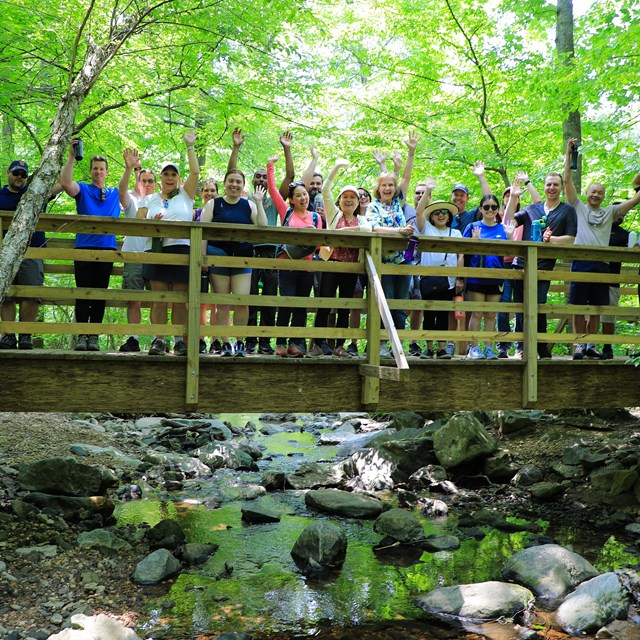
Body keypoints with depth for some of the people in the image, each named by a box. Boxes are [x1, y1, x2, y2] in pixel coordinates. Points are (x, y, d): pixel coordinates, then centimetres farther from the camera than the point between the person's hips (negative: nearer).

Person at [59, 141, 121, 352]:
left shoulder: (115, 193, 18)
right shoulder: (82, 190, 10)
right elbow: (65, 183, -9)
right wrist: (71, 157, -15)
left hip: (107, 248, 2)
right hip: (84, 247, -2)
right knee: (83, 293, -3)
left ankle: (94, 336, 6)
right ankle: (81, 335, 0)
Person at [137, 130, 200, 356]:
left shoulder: (185, 195, 14)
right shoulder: (150, 200, 18)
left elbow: (195, 172, 3)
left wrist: (190, 146, 5)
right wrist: (152, 224, -7)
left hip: (182, 250, -1)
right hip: (156, 250, 1)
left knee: (180, 299, -3)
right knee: (159, 299, -2)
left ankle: (180, 341, -2)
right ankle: (158, 340, -2)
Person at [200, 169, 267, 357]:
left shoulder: (249, 206, 11)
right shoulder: (213, 204, 8)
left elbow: (262, 227, -2)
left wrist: (259, 202, -4)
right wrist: (202, 256, -7)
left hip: (243, 258, 1)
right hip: (218, 256, 0)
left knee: (242, 302, -7)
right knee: (222, 303, 1)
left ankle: (240, 342, 5)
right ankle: (225, 343, 7)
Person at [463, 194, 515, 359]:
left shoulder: (503, 228, 8)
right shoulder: (473, 227, 3)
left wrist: (510, 236, -10)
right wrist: (474, 240, -18)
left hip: (495, 278, 2)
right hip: (476, 277, -2)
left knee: (491, 315, 8)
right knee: (477, 313, 0)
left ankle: (489, 347, 12)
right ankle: (474, 348, 5)